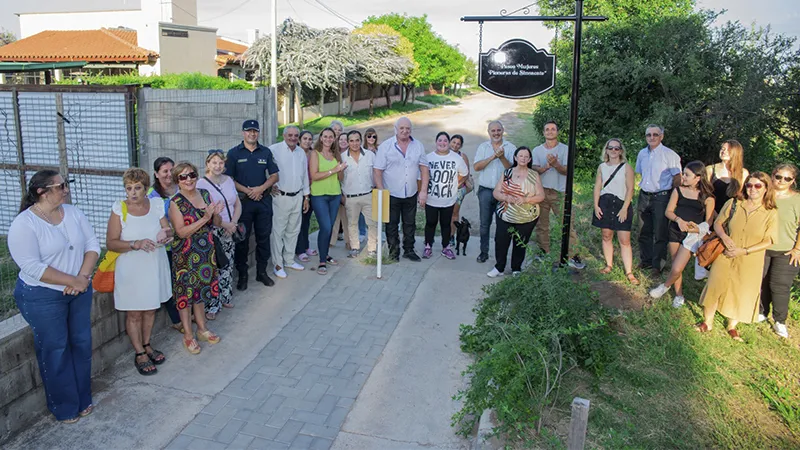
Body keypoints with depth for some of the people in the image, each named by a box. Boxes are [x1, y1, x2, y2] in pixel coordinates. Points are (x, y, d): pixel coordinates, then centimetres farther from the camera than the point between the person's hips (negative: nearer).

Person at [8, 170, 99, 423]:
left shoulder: (73, 213, 0)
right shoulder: (24, 224, -16)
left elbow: (92, 244, 0)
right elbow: (32, 267, -22)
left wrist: (83, 276, -15)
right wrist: (73, 281, -22)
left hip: (79, 291, 6)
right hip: (43, 297, -5)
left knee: (82, 343, 13)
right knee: (55, 350, 6)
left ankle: (82, 399, 30)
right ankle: (64, 407, 22)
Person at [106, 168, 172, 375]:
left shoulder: (156, 204, -2)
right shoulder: (119, 209, -11)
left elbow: (168, 230, 3)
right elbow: (111, 243, -13)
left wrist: (166, 234, -21)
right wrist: (136, 244, -27)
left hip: (155, 266, 3)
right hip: (131, 270, -3)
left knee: (150, 309, 17)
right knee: (134, 313, 7)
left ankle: (147, 345, 36)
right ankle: (139, 354, 21)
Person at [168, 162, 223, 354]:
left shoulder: (205, 194, 3)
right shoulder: (175, 203, -13)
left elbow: (217, 223, 9)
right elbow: (181, 232, -19)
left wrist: (216, 213, -14)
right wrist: (205, 218, -25)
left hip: (206, 251, 5)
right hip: (185, 254, -5)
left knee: (201, 289, 17)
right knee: (186, 293, 5)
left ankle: (202, 328, 33)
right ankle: (188, 335, 19)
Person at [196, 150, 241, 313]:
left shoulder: (228, 180, 10)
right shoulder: (201, 183, -8)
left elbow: (238, 204, 12)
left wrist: (233, 223, -4)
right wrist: (225, 224, -15)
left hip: (230, 231, 6)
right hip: (212, 231, -6)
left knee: (227, 266, 13)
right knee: (212, 268, -6)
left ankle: (225, 298, 28)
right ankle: (211, 306, 3)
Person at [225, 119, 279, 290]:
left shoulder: (266, 152, 7)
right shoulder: (234, 153, 0)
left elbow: (274, 176, 6)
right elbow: (228, 179, -4)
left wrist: (261, 188, -10)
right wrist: (247, 191, -14)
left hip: (264, 200, 2)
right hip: (243, 201, -2)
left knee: (264, 237, 8)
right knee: (242, 238, 4)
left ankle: (262, 271, 21)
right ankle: (242, 274, 15)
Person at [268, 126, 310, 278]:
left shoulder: (301, 152, 11)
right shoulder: (274, 150, -9)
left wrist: (306, 197, 16)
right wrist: (268, 186, -9)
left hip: (297, 196, 6)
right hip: (280, 196, -6)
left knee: (293, 230, 14)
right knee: (278, 231, -2)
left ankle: (289, 260, 27)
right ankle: (278, 264, 8)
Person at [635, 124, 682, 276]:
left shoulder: (670, 155, -8)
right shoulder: (642, 153, 9)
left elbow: (677, 178, -6)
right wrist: (641, 192, 12)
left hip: (661, 197, -6)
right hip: (644, 196, 6)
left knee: (659, 233, 0)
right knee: (644, 231, 12)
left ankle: (657, 265, 8)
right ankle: (646, 261, 25)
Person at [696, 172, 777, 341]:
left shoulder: (771, 214, -10)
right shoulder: (733, 204, -5)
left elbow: (768, 241, -8)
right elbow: (718, 223, 5)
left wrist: (744, 251, -16)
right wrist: (724, 237, -14)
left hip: (750, 262, -1)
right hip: (726, 256, 1)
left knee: (741, 293, 10)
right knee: (715, 287, 3)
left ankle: (732, 326, 31)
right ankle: (707, 322, 22)